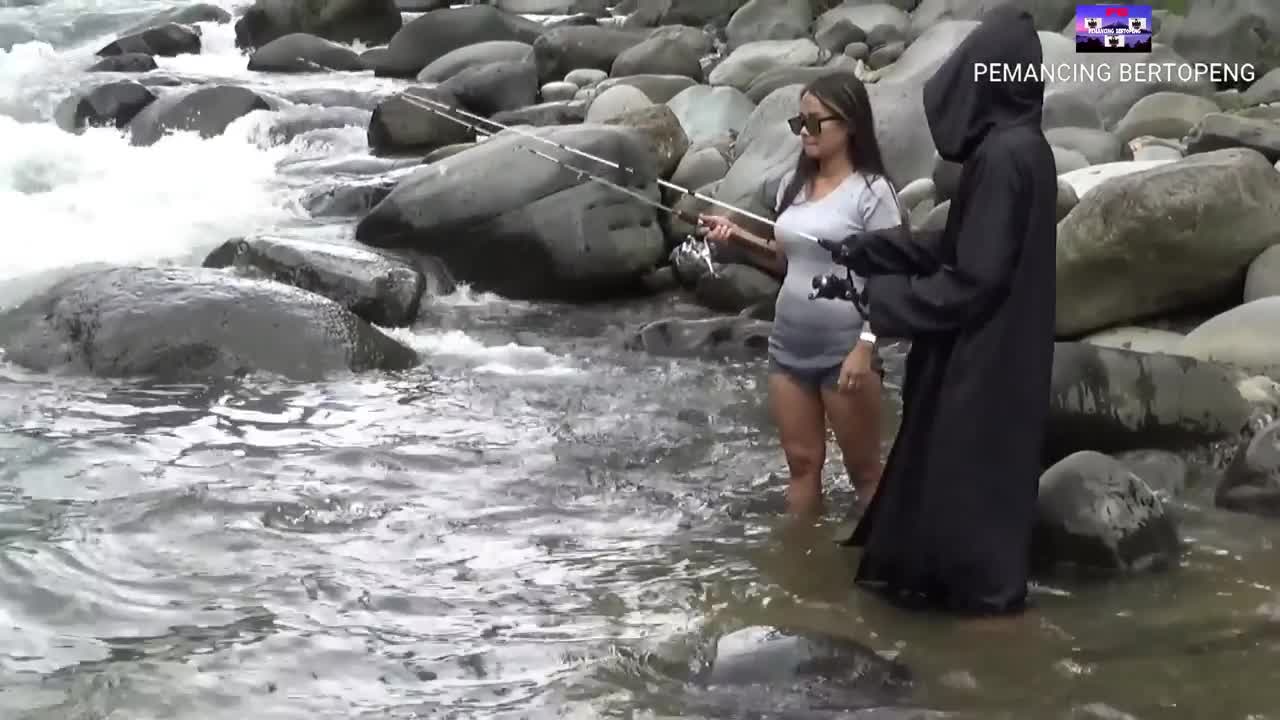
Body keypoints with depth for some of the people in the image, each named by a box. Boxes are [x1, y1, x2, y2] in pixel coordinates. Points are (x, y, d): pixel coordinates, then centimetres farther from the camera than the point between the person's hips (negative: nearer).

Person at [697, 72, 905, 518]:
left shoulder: (871, 191, -11)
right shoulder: (793, 184, 8)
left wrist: (866, 347, -20)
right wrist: (739, 237, 2)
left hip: (844, 347, -6)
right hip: (789, 343, 6)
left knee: (864, 470, 4)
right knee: (802, 463, 12)